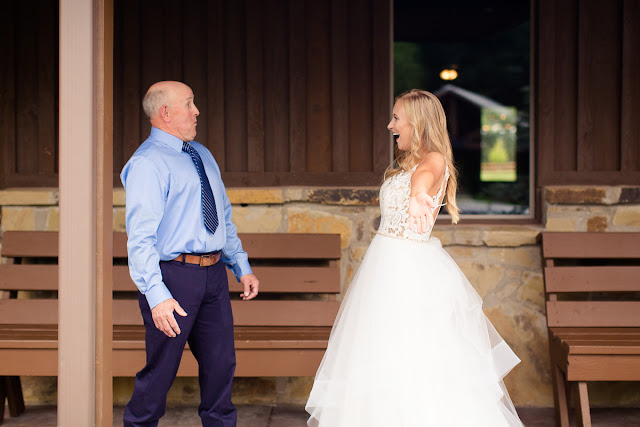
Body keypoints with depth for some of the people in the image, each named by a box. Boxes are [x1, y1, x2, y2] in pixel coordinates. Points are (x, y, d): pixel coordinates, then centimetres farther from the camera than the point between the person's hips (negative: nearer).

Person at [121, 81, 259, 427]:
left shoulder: (202, 155, 17)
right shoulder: (147, 163, -11)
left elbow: (224, 217, 24)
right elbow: (141, 236, -18)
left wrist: (242, 267, 18)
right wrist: (157, 295, -25)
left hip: (213, 273, 8)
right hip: (172, 275, -8)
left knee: (221, 363, 13)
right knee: (161, 368, 1)